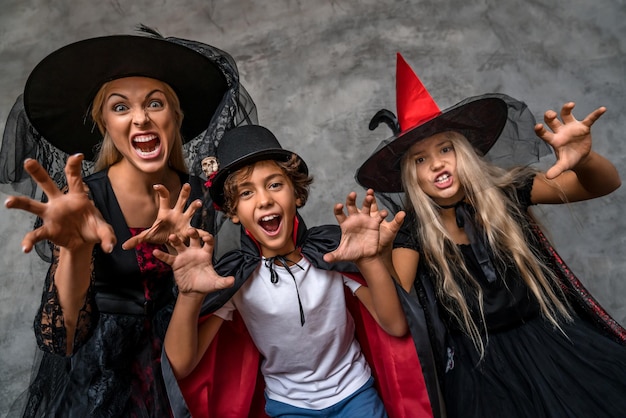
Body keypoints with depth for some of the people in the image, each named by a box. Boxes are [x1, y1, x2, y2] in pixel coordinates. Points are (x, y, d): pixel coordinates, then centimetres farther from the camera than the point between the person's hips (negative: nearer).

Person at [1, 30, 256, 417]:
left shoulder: (190, 196, -11)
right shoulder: (87, 199, -22)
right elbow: (59, 340, -22)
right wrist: (75, 250, -38)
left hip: (167, 357, 3)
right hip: (95, 372, -3)